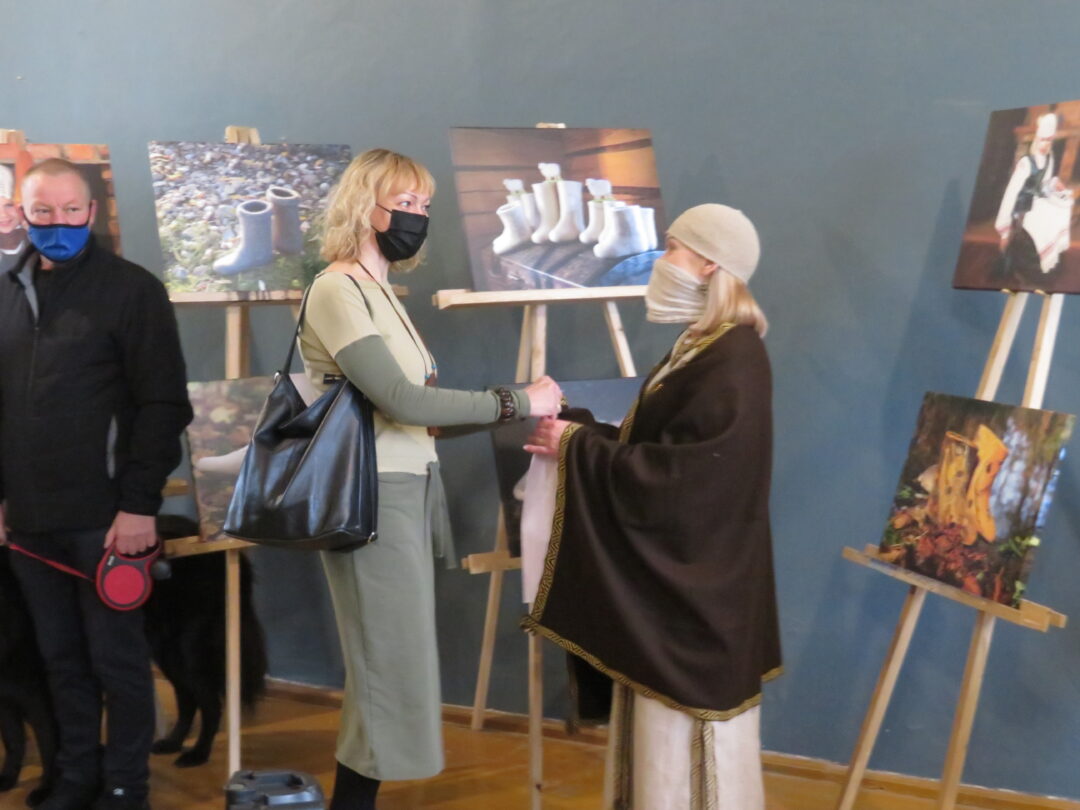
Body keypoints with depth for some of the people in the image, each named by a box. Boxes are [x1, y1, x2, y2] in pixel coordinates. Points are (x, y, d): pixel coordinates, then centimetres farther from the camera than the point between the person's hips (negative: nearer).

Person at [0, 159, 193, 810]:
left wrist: (140, 504, -15)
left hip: (103, 516, -5)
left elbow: (164, 406, -9)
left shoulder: (132, 290, -5)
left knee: (116, 658, 3)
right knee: (62, 659, 13)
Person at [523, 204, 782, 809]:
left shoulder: (732, 363, -21)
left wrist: (577, 448, -18)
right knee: (662, 718, 17)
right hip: (670, 571, 10)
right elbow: (653, 447, 13)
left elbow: (674, 477, -26)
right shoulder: (704, 348, 11)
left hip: (694, 582, -10)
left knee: (684, 727, 1)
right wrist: (575, 427, 1)